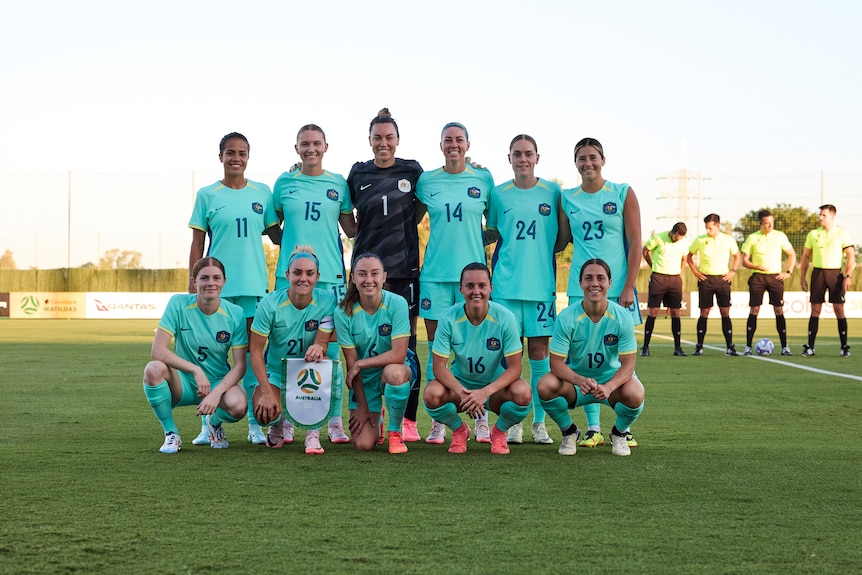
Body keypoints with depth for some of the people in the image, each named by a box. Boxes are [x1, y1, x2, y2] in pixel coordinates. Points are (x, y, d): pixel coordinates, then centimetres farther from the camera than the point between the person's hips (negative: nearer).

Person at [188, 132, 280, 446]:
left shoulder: (262, 193, 8)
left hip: (253, 283, 1)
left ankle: (255, 423, 7)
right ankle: (209, 423, 7)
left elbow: (276, 234, 12)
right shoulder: (207, 195, 4)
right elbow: (197, 243, 5)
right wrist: (193, 283, 0)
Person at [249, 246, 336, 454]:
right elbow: (256, 351, -16)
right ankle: (279, 423, 14)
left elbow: (322, 343, -16)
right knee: (265, 412, -29)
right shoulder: (270, 304, -18)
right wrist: (266, 392, -26)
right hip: (275, 372, -1)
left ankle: (313, 433, -17)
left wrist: (318, 348, -43)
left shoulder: (327, 301, -15)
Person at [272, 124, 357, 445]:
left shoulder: (338, 184, 8)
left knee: (330, 350, -1)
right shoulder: (284, 183, 8)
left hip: (329, 274, 0)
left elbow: (351, 229, 12)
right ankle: (284, 421, 10)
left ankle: (335, 422, 9)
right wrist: (288, 243, 4)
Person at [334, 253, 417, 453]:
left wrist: (360, 364, -20)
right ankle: (376, 419, 29)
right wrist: (362, 407, -10)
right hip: (363, 379, 2)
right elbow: (351, 363, -11)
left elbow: (398, 355, -25)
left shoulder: (396, 304, -20)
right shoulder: (344, 312, -15)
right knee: (363, 444, -11)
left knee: (394, 373, -40)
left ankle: (394, 431, -10)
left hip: (396, 368, -2)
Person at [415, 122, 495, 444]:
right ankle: (438, 422, 9)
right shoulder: (426, 182, 6)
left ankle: (481, 421, 8)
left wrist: (480, 241, 3)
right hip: (435, 273, 1)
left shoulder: (483, 180, 6)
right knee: (436, 348, 2)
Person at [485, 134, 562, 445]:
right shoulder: (498, 194, 6)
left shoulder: (553, 193, 4)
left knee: (539, 352, 1)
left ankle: (539, 422, 10)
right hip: (506, 285, 0)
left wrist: (544, 253, -3)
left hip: (542, 285, 0)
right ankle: (513, 422, 9)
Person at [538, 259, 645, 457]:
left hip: (612, 379, 0)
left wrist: (608, 387, -38)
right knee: (546, 386, -31)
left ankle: (619, 433, 5)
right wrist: (580, 381, -38)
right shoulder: (566, 318, -17)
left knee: (634, 394, -33)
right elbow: (556, 362, -18)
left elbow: (628, 364, -18)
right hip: (574, 380, 0)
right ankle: (569, 431, 2)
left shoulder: (622, 317, -16)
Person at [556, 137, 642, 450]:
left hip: (617, 288, -2)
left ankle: (624, 427, 9)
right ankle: (593, 427, 8)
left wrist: (629, 287, -8)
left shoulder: (623, 194, 2)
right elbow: (561, 242, 14)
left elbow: (635, 243, -1)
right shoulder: (567, 199, 8)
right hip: (580, 289, 2)